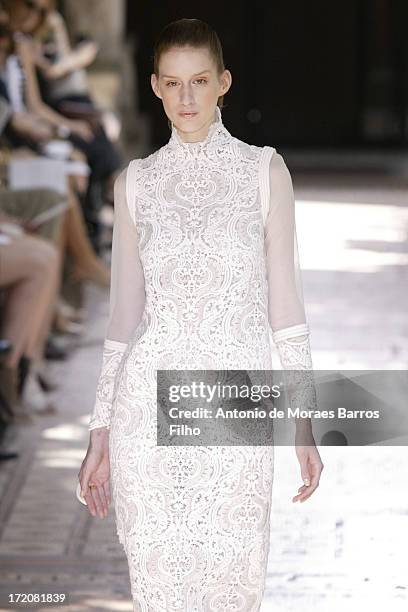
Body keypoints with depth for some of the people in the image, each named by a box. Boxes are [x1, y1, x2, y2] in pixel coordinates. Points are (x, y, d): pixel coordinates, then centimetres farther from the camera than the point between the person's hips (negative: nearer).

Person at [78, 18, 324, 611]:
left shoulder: (264, 171, 2)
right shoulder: (136, 182, 7)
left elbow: (284, 302, 3)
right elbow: (125, 313, 11)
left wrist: (305, 423, -1)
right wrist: (100, 432, 9)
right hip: (149, 402, 1)